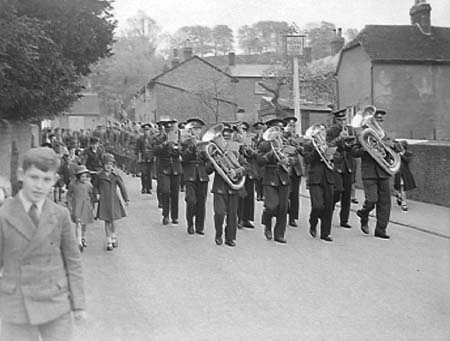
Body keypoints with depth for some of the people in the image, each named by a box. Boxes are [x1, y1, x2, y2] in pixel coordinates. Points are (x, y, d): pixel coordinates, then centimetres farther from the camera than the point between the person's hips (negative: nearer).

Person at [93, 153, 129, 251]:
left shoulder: (116, 176, 1)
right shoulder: (99, 176, 2)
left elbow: (122, 187, 5)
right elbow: (95, 186, 15)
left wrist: (126, 199, 3)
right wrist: (96, 194, -3)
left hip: (113, 200, 0)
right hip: (103, 201, 0)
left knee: (112, 220, 1)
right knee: (107, 221, 2)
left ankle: (113, 237, 28)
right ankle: (109, 242, 11)